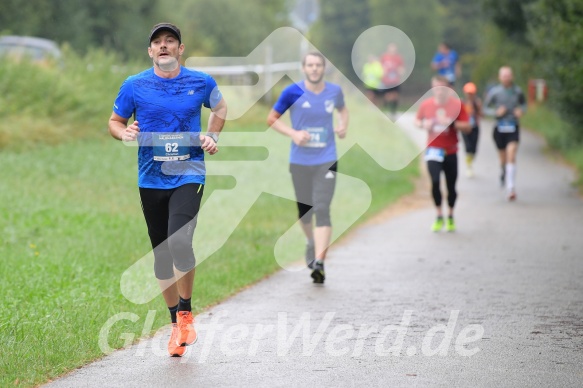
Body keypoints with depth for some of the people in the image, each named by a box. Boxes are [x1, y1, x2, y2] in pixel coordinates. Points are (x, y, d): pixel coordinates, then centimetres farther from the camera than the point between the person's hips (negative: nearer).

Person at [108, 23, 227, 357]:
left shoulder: (201, 82, 2)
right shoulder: (134, 85, 1)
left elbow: (220, 107, 22)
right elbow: (115, 121, 12)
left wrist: (212, 136, 6)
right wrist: (124, 133, -11)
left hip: (188, 175, -2)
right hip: (151, 179, 2)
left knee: (179, 243, -23)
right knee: (161, 255, 8)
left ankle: (186, 314, -3)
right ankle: (177, 324, 24)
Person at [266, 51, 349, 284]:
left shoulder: (334, 91, 3)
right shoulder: (293, 92, -5)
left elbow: (343, 109, 25)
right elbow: (272, 119, 2)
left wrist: (343, 125, 4)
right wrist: (293, 133, -13)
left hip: (326, 161, 0)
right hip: (300, 161, 0)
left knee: (322, 209, -13)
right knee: (304, 210, 11)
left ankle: (319, 262, -18)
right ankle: (311, 243, 42)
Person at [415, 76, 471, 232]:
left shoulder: (456, 104, -5)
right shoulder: (426, 104, 0)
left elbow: (467, 127, -6)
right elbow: (417, 121, 15)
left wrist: (451, 123, -22)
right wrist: (423, 124, -8)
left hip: (450, 151, 0)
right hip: (433, 150, 0)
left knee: (451, 185, 6)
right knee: (435, 181, -17)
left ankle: (450, 217, 25)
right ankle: (439, 216, -3)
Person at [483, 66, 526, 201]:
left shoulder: (518, 91, 1)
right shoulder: (494, 92, -4)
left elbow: (523, 103, 18)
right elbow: (485, 108, 3)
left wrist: (521, 110, -4)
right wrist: (496, 112, -15)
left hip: (513, 128, -1)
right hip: (499, 128, 1)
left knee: (511, 156, -17)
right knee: (503, 158, 12)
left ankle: (511, 188, -18)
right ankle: (503, 173, 47)